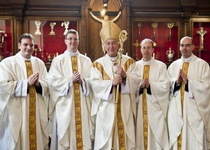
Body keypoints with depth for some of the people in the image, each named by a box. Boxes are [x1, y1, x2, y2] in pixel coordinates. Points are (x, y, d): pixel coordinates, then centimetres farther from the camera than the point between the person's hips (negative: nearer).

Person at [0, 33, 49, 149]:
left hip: (38, 112, 4)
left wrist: (38, 83, -15)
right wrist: (26, 83, -16)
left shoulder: (39, 63, 10)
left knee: (39, 140, 9)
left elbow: (47, 86, 6)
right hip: (16, 113, -3)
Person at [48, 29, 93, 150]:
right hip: (65, 104, -2)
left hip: (83, 103, 2)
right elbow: (53, 81, -6)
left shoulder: (86, 60, 9)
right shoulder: (58, 60, 3)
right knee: (65, 134, 3)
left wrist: (82, 80, -15)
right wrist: (70, 79, -15)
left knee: (84, 132, 4)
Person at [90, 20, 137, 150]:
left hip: (124, 108, 1)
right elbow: (95, 85, -9)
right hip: (106, 108, -1)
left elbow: (137, 80, -4)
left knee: (125, 136, 6)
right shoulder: (98, 64, 4)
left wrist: (125, 75, -22)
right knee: (106, 139, 3)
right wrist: (112, 82, -23)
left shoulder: (129, 61, 8)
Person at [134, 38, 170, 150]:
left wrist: (149, 85, -16)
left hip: (155, 106, -2)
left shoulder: (161, 66, 2)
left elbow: (165, 86, -6)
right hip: (140, 107, 2)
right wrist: (140, 86, -16)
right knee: (141, 134, 6)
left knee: (157, 135, -1)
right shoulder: (136, 65, 8)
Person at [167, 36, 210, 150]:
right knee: (177, 140, 9)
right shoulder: (173, 65, 10)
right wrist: (176, 81, -11)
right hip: (176, 109, 3)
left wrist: (188, 81, -15)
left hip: (194, 109, -3)